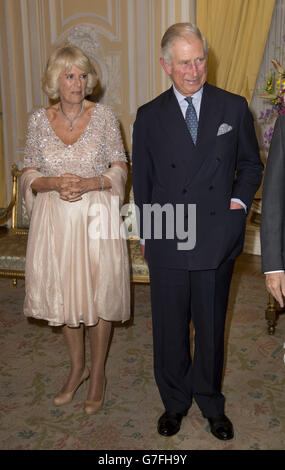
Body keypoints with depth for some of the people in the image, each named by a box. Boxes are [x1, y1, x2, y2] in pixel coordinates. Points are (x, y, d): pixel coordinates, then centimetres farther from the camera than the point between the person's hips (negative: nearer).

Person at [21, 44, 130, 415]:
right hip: (55, 219, 2)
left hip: (96, 217, -2)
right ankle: (77, 368, 33)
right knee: (64, 294, 12)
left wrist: (87, 184, -18)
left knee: (97, 294, 5)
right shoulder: (39, 121, 2)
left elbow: (120, 169, -2)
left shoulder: (104, 116, -3)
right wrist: (55, 183, -16)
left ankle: (98, 373, 26)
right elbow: (29, 175, 4)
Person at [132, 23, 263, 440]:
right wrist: (147, 234, 6)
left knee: (212, 327, 14)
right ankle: (175, 401, 35)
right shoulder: (149, 116, 2)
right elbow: (142, 181, 8)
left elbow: (251, 163, 12)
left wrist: (240, 199, -6)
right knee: (170, 328, 13)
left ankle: (211, 403, 36)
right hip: (167, 240, 0)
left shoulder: (234, 108, 1)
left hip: (216, 240, 0)